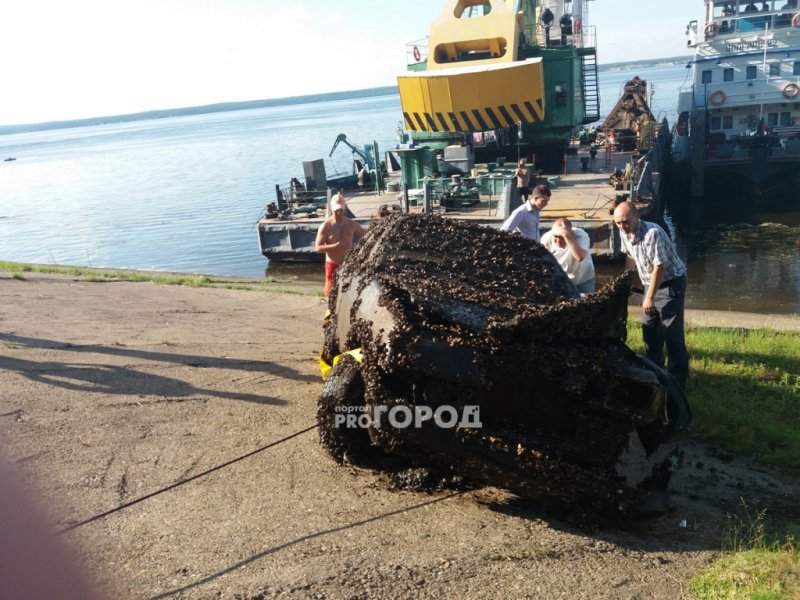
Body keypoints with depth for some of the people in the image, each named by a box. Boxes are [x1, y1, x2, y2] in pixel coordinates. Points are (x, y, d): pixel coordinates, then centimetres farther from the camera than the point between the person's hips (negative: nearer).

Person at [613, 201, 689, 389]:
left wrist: (649, 298, -21)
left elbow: (659, 268, -26)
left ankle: (678, 380, -2)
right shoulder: (624, 233, -4)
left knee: (672, 332, -10)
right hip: (651, 283, 8)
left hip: (671, 282, -8)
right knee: (649, 328, 14)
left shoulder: (653, 233, -29)